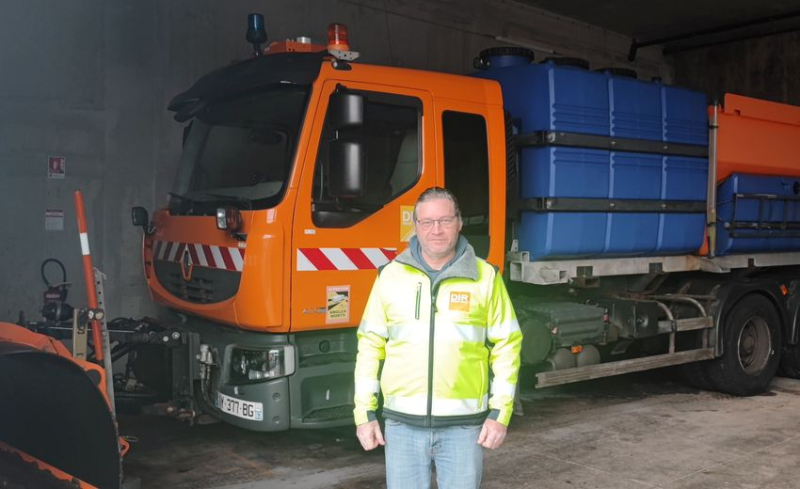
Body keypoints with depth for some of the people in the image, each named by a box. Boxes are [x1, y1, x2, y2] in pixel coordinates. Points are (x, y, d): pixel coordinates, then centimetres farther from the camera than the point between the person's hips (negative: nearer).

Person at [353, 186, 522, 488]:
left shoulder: (485, 277, 0)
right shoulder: (391, 275, 3)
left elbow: (506, 345, 2)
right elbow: (370, 345, 6)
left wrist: (500, 413, -3)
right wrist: (364, 413, 3)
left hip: (463, 424, -1)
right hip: (403, 423, 1)